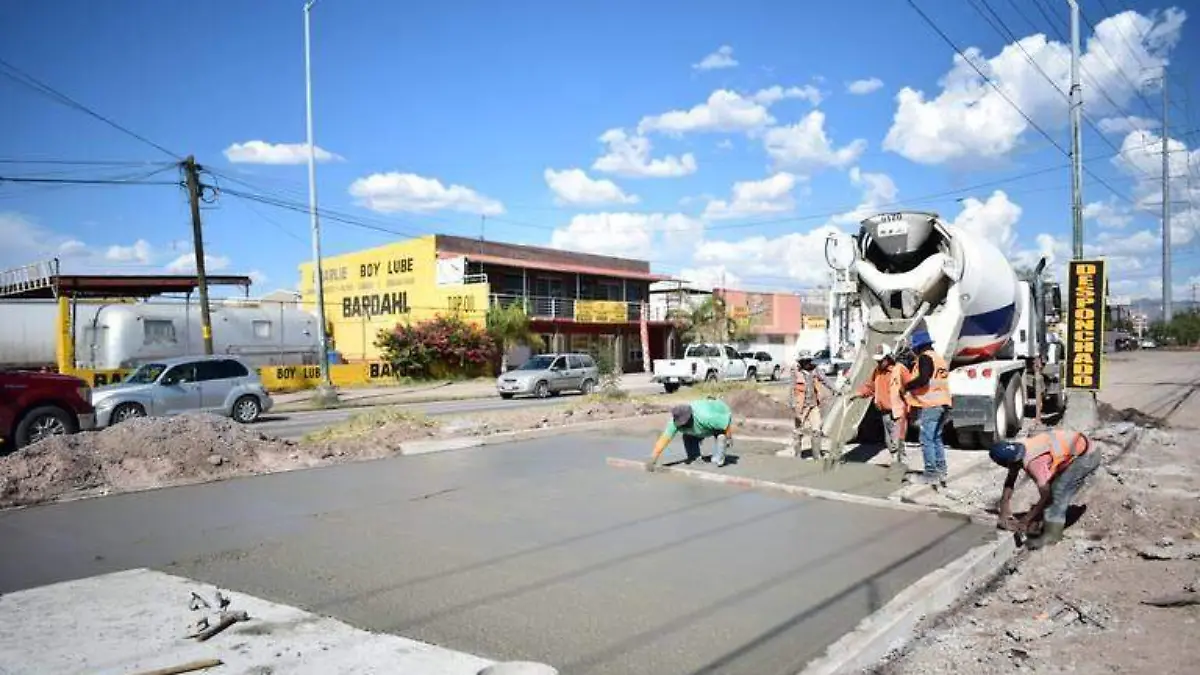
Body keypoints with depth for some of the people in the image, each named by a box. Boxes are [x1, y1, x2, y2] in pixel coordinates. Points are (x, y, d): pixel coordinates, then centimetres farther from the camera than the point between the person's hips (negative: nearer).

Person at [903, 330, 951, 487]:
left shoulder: (925, 357, -9)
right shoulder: (939, 358, 19)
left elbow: (923, 379, -23)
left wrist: (907, 387, -11)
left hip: (931, 405, -9)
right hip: (943, 403, 9)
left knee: (927, 440, -6)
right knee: (936, 438, 17)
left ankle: (931, 473, -6)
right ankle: (941, 471, 20)